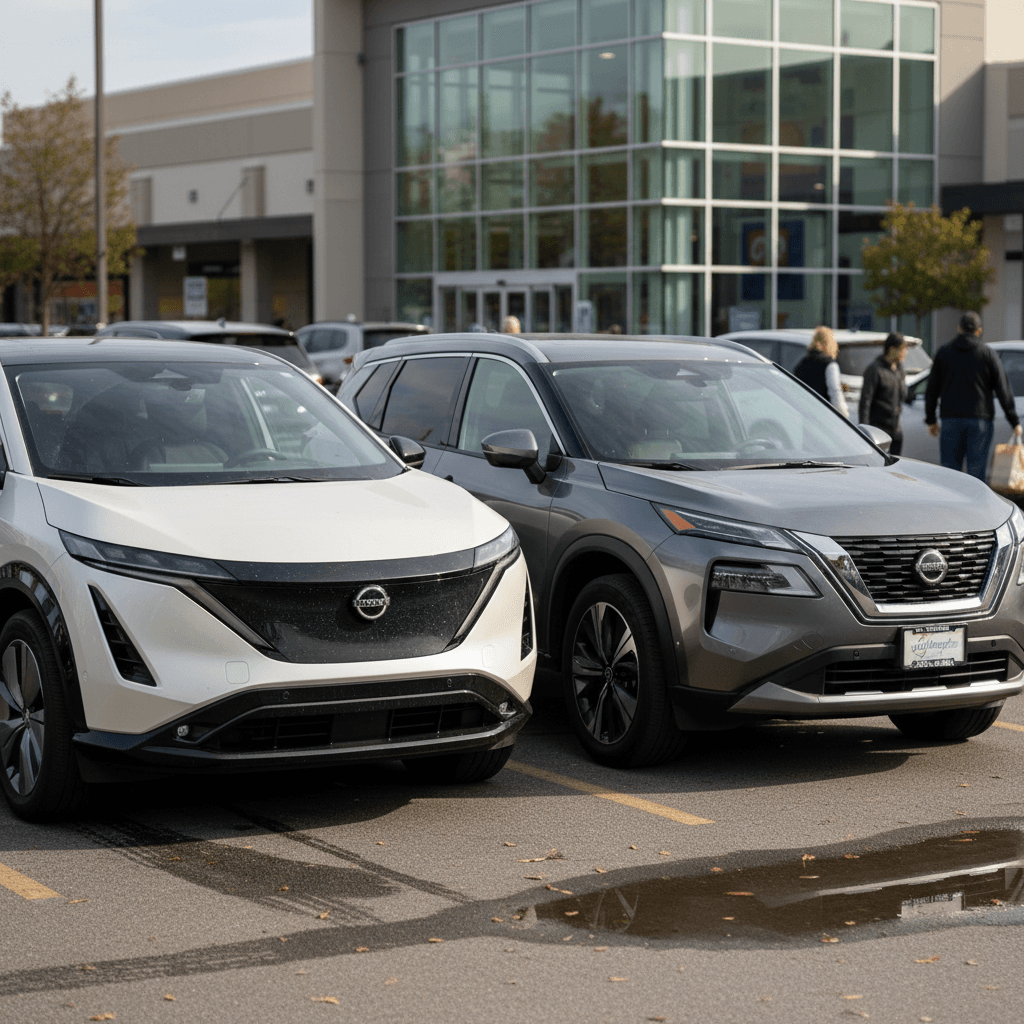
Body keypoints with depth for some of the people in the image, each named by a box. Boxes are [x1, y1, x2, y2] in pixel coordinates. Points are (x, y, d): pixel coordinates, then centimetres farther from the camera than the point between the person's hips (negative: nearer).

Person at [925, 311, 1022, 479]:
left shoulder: (944, 352, 7)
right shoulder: (988, 354, 1)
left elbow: (932, 389, 9)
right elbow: (1003, 390, -1)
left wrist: (931, 419, 16)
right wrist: (1014, 421, 3)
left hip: (951, 420, 2)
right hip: (980, 421, -1)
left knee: (950, 470, 4)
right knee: (977, 470, 0)